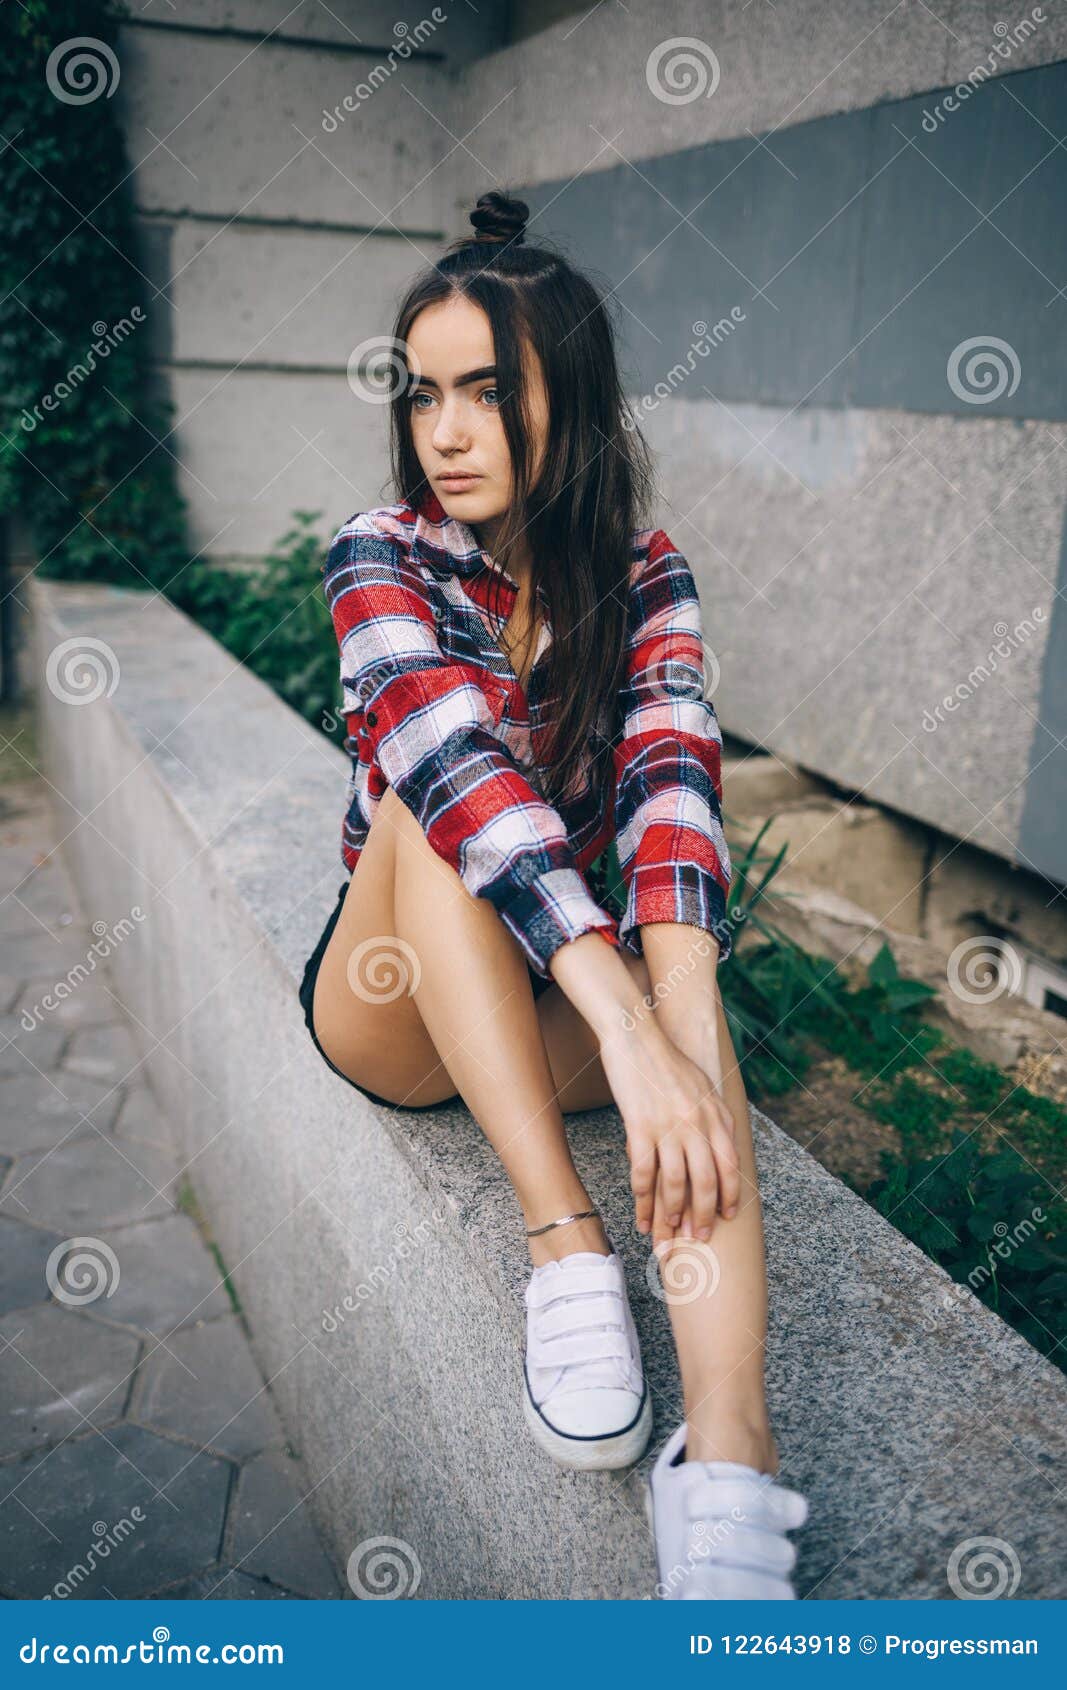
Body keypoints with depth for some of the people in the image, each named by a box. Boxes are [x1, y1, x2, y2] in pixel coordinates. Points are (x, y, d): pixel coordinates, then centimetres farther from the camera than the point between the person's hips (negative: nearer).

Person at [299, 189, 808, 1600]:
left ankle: (727, 1450, -46)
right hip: (396, 1001, -1)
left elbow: (670, 781, -22)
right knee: (431, 793, -31)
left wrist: (677, 1024, -41)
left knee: (675, 958, -32)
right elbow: (458, 763, -31)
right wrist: (629, 1031, -45)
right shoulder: (382, 557, -13)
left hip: (565, 998, 2)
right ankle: (567, 1245, -33)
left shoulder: (645, 577, -5)